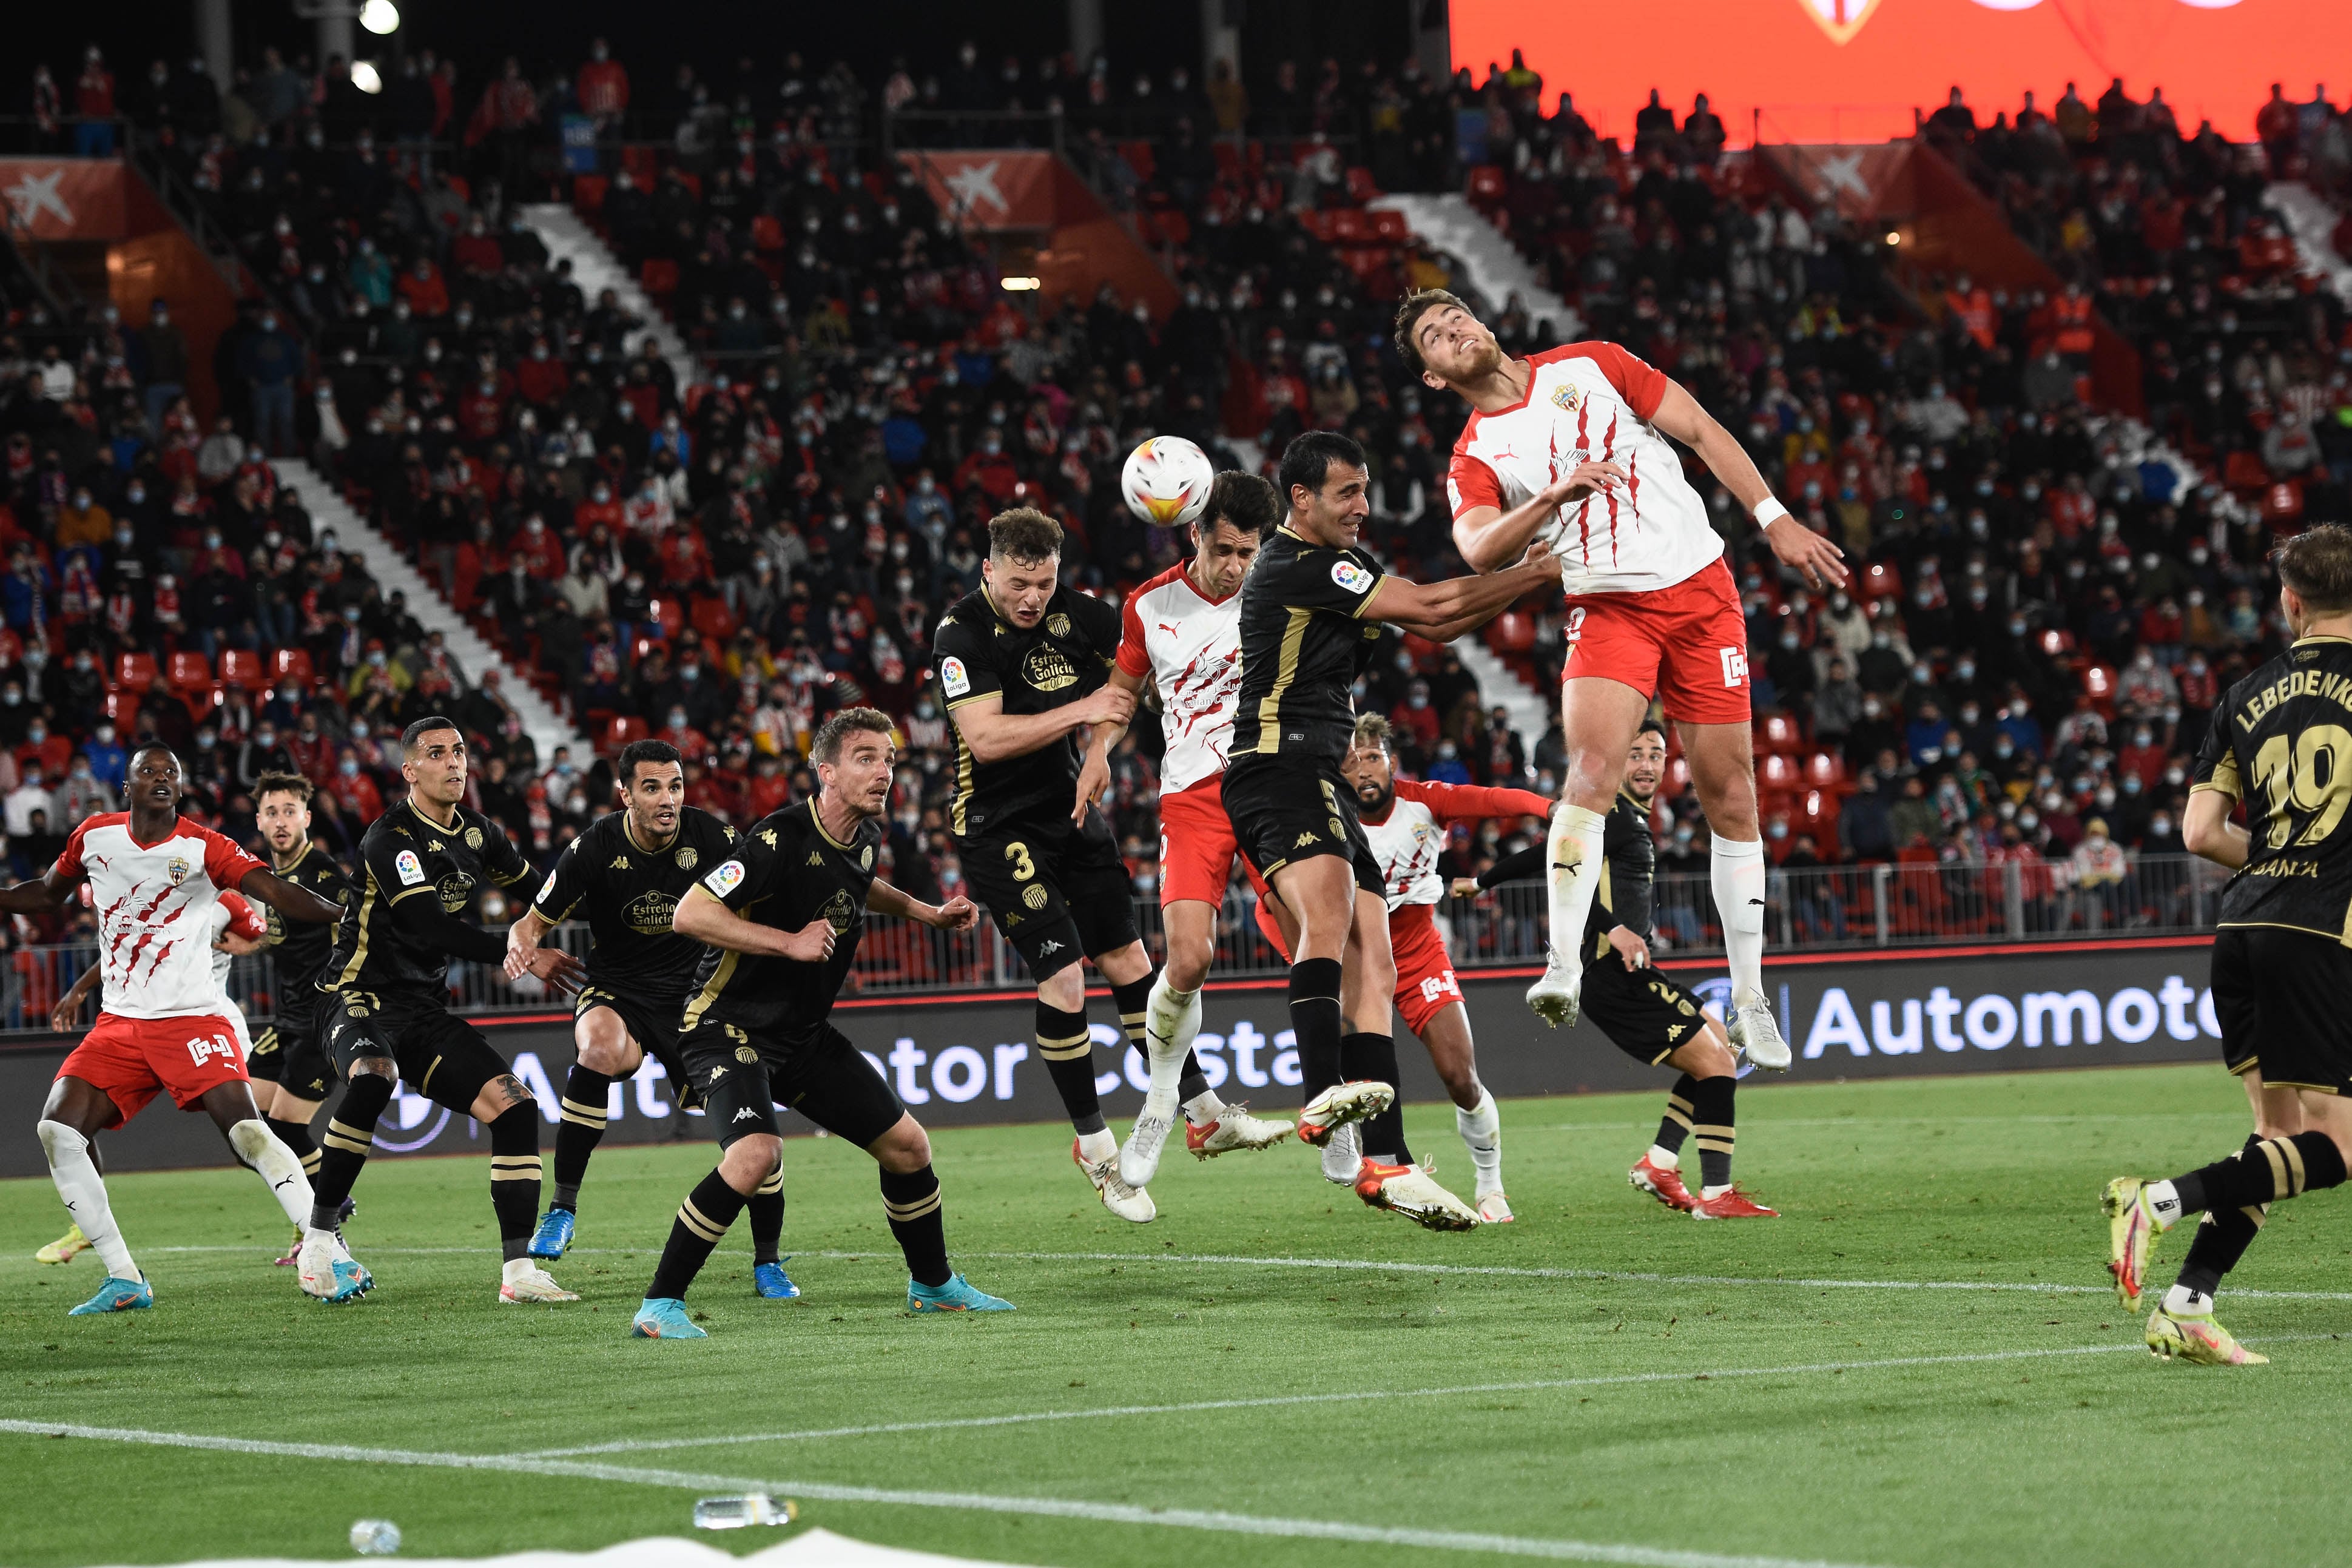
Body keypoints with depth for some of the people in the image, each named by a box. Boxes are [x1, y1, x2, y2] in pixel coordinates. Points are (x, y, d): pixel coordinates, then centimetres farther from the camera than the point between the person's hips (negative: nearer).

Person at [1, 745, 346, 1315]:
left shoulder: (204, 849, -7)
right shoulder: (94, 836, 6)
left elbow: (276, 893, -19)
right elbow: (49, 893, 24)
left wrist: (347, 914, -33)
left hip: (193, 1021, -4)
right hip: (118, 1026, 5)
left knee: (247, 1130, -20)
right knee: (58, 1129, -10)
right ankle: (124, 1281, -3)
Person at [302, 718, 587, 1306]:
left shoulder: (478, 834, 11)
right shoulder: (391, 838, -14)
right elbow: (431, 928, -23)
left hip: (426, 1012, 8)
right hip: (363, 994, -8)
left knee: (514, 1105, -6)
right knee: (373, 1078, -38)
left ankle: (519, 1271, -2)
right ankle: (317, 1245, -31)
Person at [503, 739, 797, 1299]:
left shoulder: (711, 837, -10)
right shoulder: (597, 847, -13)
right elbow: (537, 921, -5)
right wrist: (521, 944, -28)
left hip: (693, 996, 2)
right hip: (615, 995, -2)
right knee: (602, 1045, -38)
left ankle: (768, 1262, 11)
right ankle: (563, 1207, -26)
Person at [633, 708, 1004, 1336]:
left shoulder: (866, 838, 4)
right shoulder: (780, 840, -23)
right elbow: (690, 913, -28)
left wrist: (922, 911, 22)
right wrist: (790, 942, -29)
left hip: (806, 1035, 8)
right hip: (729, 1024, -8)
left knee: (908, 1144, 9)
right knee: (757, 1152, -32)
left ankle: (933, 1284, 33)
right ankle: (659, 1306, -22)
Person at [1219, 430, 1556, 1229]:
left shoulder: (1345, 563, 21)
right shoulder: (1293, 569, -12)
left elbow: (1433, 626, 26)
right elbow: (1430, 606, -13)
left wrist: (1523, 579, 14)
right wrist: (1533, 574, -3)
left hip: (1324, 784, 10)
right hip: (1277, 770, -10)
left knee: (1371, 968, 1)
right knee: (1330, 910, -34)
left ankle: (1383, 1165, -4)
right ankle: (1323, 1095, -54)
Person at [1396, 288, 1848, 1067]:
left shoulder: (1589, 365, 6)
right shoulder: (1474, 459, 3)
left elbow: (1701, 432, 6)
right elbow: (1479, 549, -17)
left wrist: (1774, 520, -2)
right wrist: (1552, 496, -33)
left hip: (1701, 588, 1)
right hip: (1608, 612, -1)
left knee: (1730, 793, 2)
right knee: (1592, 765, -26)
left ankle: (1749, 1002, 10)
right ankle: (1563, 967, -33)